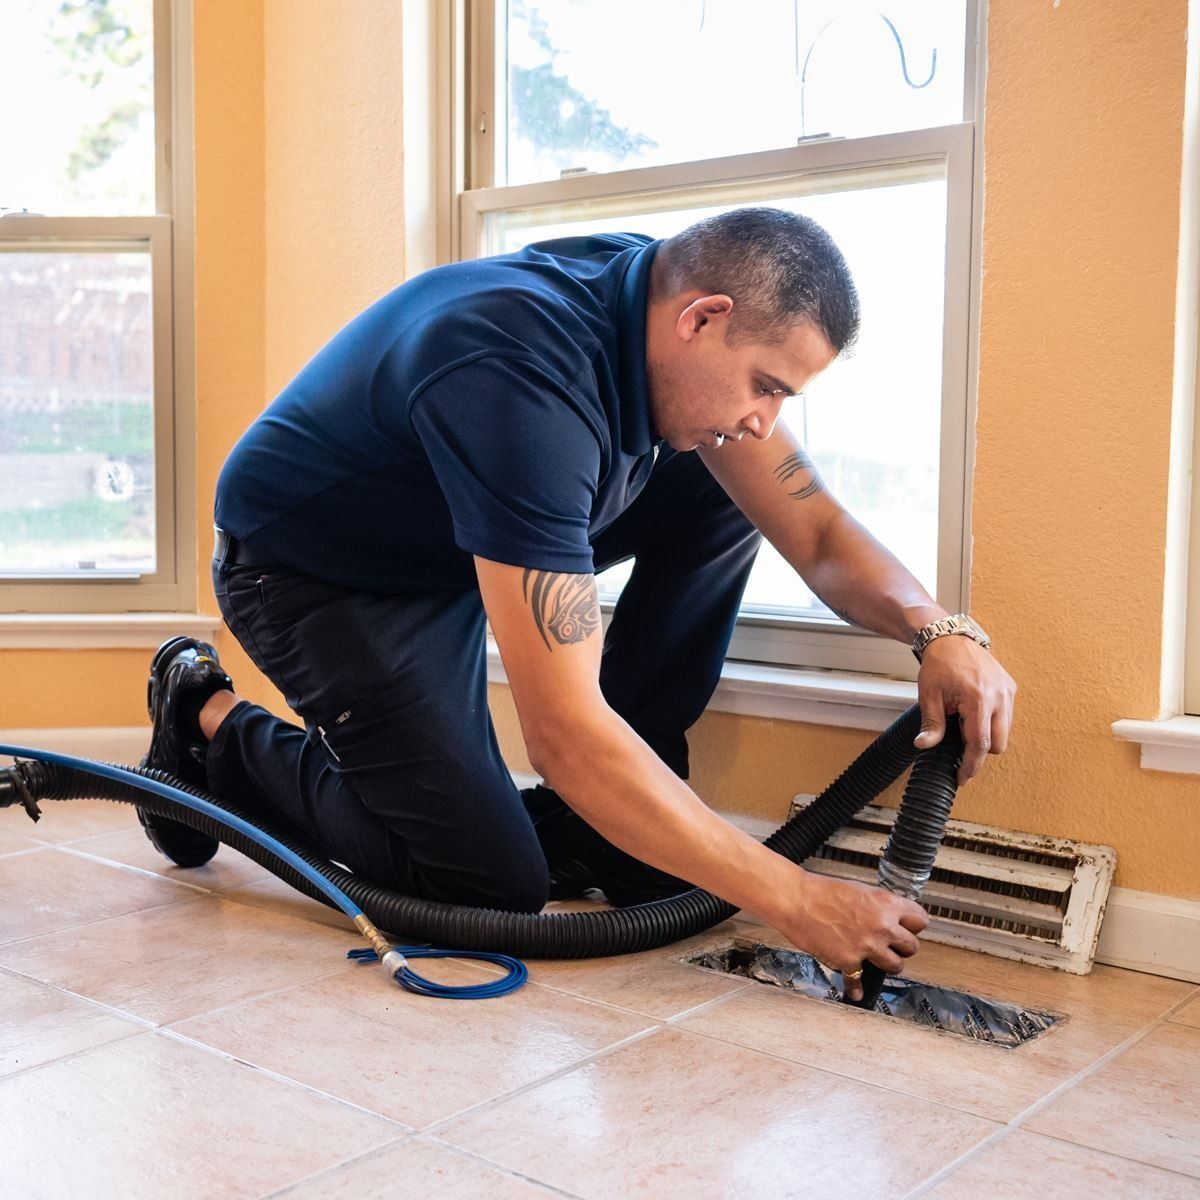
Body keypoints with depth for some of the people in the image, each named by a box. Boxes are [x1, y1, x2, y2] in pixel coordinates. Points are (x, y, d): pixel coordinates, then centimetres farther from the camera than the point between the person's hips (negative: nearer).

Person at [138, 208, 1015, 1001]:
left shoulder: (669, 295, -12)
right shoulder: (526, 379, -38)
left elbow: (818, 531, -5)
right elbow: (563, 732, -40)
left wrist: (939, 630, -26)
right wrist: (796, 901, -35)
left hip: (454, 540, 8)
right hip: (315, 575, -8)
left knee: (722, 499, -4)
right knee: (496, 882, -12)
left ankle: (590, 825, 2)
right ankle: (215, 726, 7)